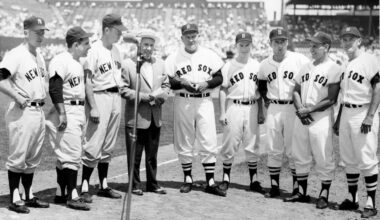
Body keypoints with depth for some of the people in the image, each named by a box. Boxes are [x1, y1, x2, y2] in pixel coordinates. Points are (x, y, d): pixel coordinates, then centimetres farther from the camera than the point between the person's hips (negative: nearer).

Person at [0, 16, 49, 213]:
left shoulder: (39, 56, 14)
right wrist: (17, 97, -20)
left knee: (33, 158, 14)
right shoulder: (16, 55, -13)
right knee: (18, 156, -2)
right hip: (22, 113, -9)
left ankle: (29, 196, 23)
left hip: (39, 112, 9)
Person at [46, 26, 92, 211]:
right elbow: (54, 89, -22)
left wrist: (84, 113, 21)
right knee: (72, 154, -9)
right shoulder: (60, 62, -14)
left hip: (79, 111, 10)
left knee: (66, 154, 13)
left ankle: (60, 193, 19)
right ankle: (72, 196, -5)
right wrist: (62, 114, -25)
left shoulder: (77, 63, 16)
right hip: (67, 111, -10)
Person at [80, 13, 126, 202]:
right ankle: (84, 187, -1)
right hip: (100, 97, -8)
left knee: (108, 146, 12)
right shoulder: (94, 50, -11)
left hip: (116, 97, 8)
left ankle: (104, 186, 19)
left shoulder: (116, 50, 12)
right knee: (94, 146, -8)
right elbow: (88, 81, -14)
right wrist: (93, 107, -19)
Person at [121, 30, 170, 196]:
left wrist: (160, 95, -6)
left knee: (152, 154, 13)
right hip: (135, 117, -5)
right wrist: (143, 97, -17)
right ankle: (135, 185, 12)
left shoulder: (160, 64, 12)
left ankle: (152, 184, 23)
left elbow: (166, 85, 15)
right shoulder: (128, 64, -7)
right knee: (135, 155, 2)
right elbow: (123, 89, -10)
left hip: (155, 117, 5)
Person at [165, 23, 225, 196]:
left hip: (204, 101, 1)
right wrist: (182, 83, -17)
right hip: (183, 102, 0)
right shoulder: (174, 58, 3)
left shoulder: (209, 55, 7)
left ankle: (210, 182, -2)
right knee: (184, 143, 4)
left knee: (209, 142, -5)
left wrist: (206, 83, -10)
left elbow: (219, 78, 8)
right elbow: (167, 82, 0)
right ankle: (188, 179, 17)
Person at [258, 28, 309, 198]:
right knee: (273, 150, 7)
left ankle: (297, 188, 6)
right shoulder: (265, 65, 7)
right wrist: (267, 99, 9)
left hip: (293, 108, -4)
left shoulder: (300, 60, -7)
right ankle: (274, 187, 16)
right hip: (273, 109, 4)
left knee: (293, 150, -2)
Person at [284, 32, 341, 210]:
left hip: (321, 118, -7)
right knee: (300, 156, 12)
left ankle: (324, 195, 8)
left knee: (324, 158, -2)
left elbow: (331, 100, -14)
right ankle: (302, 192, 23)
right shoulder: (306, 67, 13)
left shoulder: (334, 69, -8)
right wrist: (300, 110, -4)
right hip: (301, 118, 7)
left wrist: (309, 110, -15)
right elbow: (296, 91, 15)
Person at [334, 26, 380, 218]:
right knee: (348, 159, 12)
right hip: (346, 114, 8)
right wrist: (338, 118, 19)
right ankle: (352, 199, 22)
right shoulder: (344, 64, 16)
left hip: (363, 113, -8)